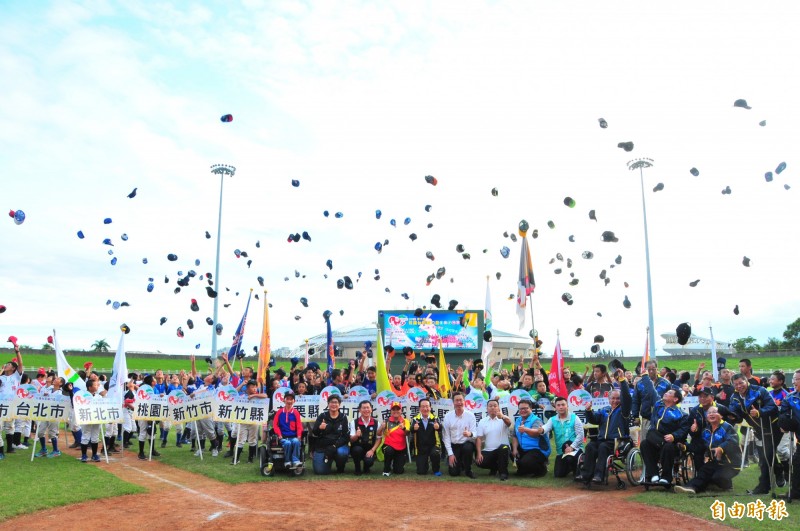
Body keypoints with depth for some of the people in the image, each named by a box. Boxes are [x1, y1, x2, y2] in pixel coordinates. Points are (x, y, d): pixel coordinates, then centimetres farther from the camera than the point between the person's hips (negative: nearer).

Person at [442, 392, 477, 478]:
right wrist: (450, 453, -9)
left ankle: (468, 470, -7)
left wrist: (470, 434, -38)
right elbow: (446, 436, -3)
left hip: (467, 444, -1)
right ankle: (460, 464, 26)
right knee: (453, 472, -12)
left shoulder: (470, 415, -7)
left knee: (467, 448, -36)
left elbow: (475, 434, -13)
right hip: (453, 446, 1)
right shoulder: (448, 416, -5)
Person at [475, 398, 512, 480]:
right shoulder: (482, 421, 8)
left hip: (502, 449, -3)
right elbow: (479, 438, 1)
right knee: (480, 462, -23)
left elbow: (509, 422, -27)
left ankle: (503, 472, -16)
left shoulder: (503, 419, -1)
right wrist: (479, 453, -13)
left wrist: (502, 417, -51)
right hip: (488, 450, 3)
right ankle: (494, 467, 12)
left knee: (504, 447, -36)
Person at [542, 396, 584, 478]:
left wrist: (571, 447, -20)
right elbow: (545, 429, -16)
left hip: (575, 448, -4)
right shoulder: (552, 420, 4)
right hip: (561, 451, 4)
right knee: (558, 474, -3)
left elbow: (580, 435, -9)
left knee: (569, 459, -36)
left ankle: (576, 469, 0)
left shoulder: (574, 418, -4)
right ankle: (571, 466, 31)